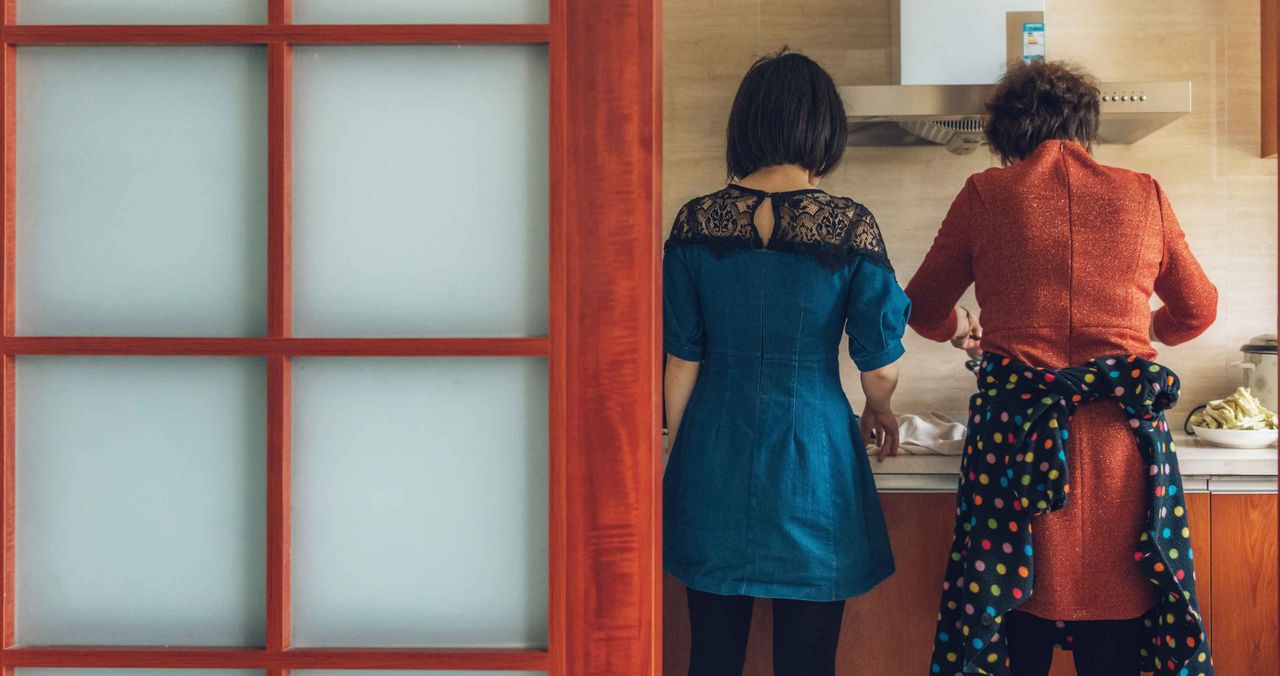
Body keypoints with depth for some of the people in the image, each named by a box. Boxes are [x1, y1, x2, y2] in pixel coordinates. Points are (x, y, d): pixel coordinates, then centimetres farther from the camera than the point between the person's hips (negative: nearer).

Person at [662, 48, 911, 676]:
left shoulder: (696, 221, -4)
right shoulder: (850, 225, -9)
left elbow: (682, 363, 0)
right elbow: (881, 366, -5)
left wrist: (680, 455, 13)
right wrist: (879, 410, 18)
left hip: (714, 459, 2)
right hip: (813, 459, -2)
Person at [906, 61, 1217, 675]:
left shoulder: (986, 195, 4)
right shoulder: (1144, 195, 8)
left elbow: (924, 308, 15)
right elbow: (1198, 309, 22)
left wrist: (962, 329, 37)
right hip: (1118, 438, 1)